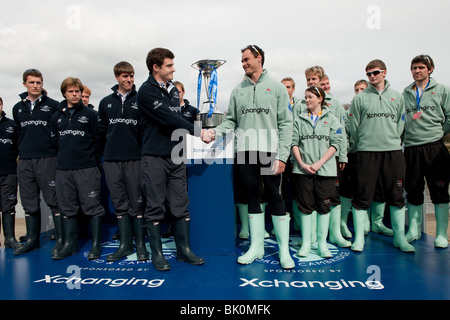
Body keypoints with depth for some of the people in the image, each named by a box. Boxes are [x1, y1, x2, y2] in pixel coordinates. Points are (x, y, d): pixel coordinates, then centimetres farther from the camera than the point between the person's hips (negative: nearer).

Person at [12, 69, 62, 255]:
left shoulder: (53, 105, 1)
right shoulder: (17, 108, 15)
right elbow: (19, 132, 23)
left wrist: (56, 151, -2)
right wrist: (23, 151, 16)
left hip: (47, 159, -5)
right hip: (24, 162, 5)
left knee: (54, 201, -4)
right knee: (29, 203, 10)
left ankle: (61, 239, 5)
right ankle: (32, 240, 21)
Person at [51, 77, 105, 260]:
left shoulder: (91, 114, 2)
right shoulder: (56, 117, 15)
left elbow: (98, 140, 1)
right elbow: (56, 140, 19)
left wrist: (90, 157, 2)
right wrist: (66, 155, 11)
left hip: (87, 168, -4)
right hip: (63, 169, 5)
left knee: (92, 206, -3)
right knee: (68, 208, 10)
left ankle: (96, 245, 5)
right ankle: (70, 244, 21)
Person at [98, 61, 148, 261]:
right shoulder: (106, 102, 13)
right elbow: (102, 131, 16)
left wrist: (136, 146, -5)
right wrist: (114, 146, 12)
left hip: (135, 159, -3)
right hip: (111, 160, 3)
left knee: (136, 204, 0)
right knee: (120, 204, 8)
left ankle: (141, 245, 10)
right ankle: (125, 245, 17)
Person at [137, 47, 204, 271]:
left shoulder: (173, 89, 15)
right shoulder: (146, 91, -8)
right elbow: (168, 119, -17)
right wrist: (197, 131, -15)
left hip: (176, 156, 6)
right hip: (154, 157, -6)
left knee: (181, 205, 8)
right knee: (155, 207, 3)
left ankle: (184, 249, 19)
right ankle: (157, 253, 16)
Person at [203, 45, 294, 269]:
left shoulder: (276, 87, 5)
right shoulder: (238, 91, 15)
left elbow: (285, 124, -1)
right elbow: (231, 121, 13)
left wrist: (282, 156, -10)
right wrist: (214, 132, -7)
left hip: (270, 151, -3)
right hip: (245, 152, 4)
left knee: (275, 198, -1)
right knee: (252, 198, 9)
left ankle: (284, 250, 11)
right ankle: (256, 247, 20)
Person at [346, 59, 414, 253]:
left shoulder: (397, 97, 12)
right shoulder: (360, 98, 4)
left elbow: (400, 123, 13)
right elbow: (353, 127, 4)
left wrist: (392, 140, 5)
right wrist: (365, 143, 5)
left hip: (393, 151, 3)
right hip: (367, 152, -2)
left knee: (396, 195, 7)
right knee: (363, 195, -2)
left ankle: (399, 237, 19)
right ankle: (359, 237, 5)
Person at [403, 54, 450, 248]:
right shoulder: (405, 94, 14)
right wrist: (408, 136, 3)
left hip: (434, 148, -2)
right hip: (411, 149, 3)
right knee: (413, 192, 8)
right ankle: (414, 230, 20)